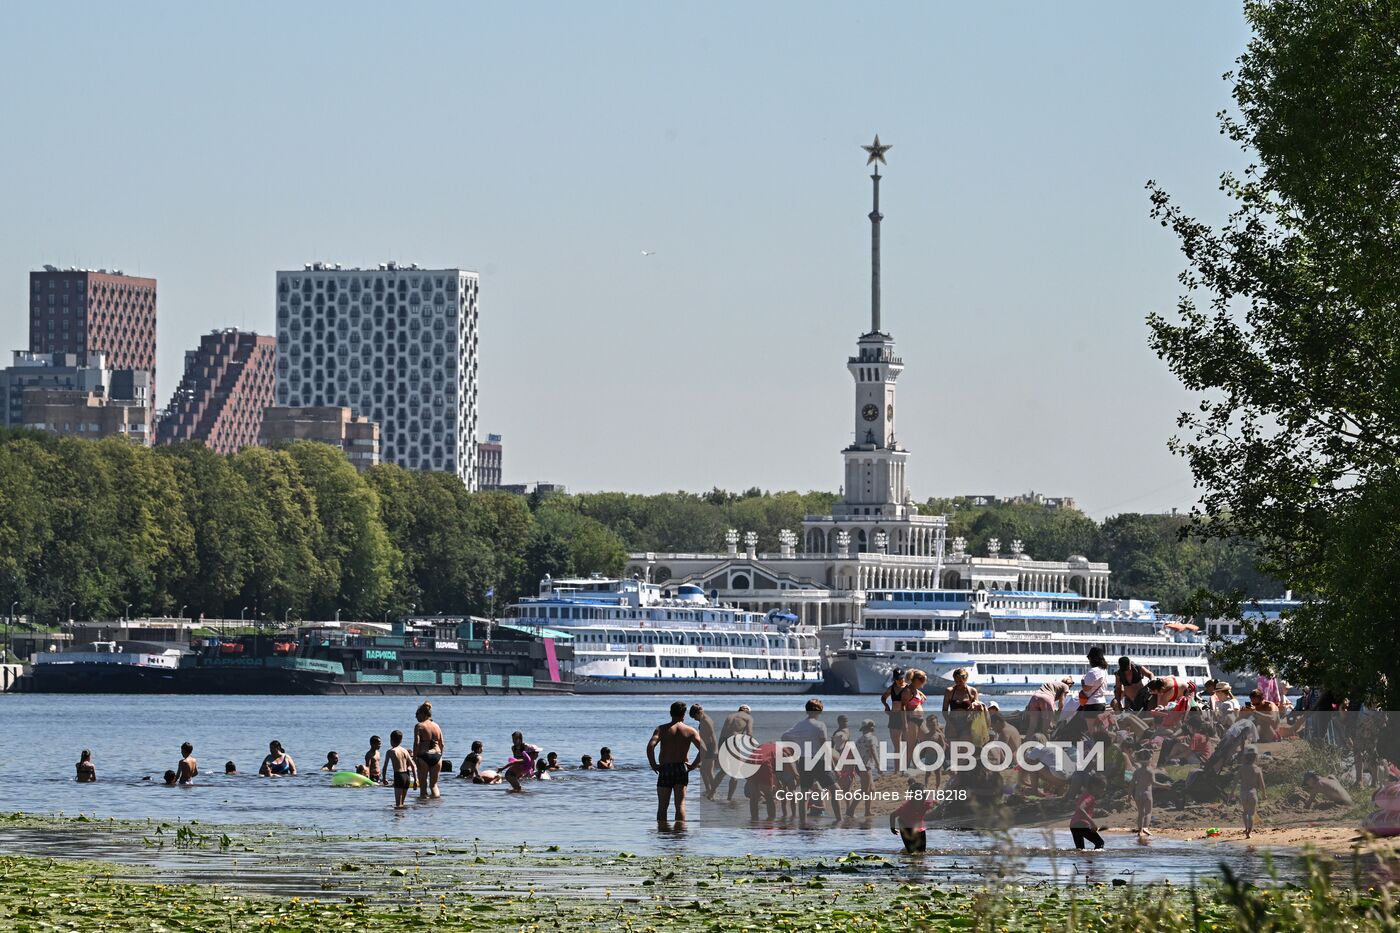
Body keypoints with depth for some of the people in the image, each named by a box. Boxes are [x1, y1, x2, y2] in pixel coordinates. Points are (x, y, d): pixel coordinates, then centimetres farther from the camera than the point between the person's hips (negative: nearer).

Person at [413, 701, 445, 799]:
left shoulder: (419, 726, -6)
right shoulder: (437, 726, 11)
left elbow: (416, 743, -14)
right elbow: (441, 745, 12)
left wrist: (414, 758, -10)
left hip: (424, 756, -5)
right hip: (437, 756, 5)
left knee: (423, 785, 4)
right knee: (434, 784, 13)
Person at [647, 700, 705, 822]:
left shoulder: (662, 729, 0)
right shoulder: (690, 731, 1)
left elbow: (650, 747, -16)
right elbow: (703, 750, -10)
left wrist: (653, 765, -5)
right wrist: (693, 765, 0)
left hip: (664, 770, 0)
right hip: (681, 769, 0)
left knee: (662, 806, 7)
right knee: (680, 804, 0)